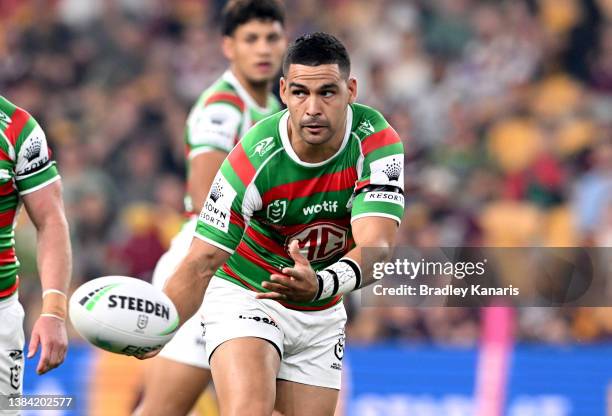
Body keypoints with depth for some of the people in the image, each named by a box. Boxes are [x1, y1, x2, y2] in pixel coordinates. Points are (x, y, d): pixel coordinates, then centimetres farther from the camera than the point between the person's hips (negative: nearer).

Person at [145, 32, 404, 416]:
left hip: (322, 313, 4)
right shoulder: (253, 160, -26)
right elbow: (202, 263, -24)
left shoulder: (377, 142, -21)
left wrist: (321, 284, -53)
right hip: (244, 295, -4)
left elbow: (376, 246, -32)